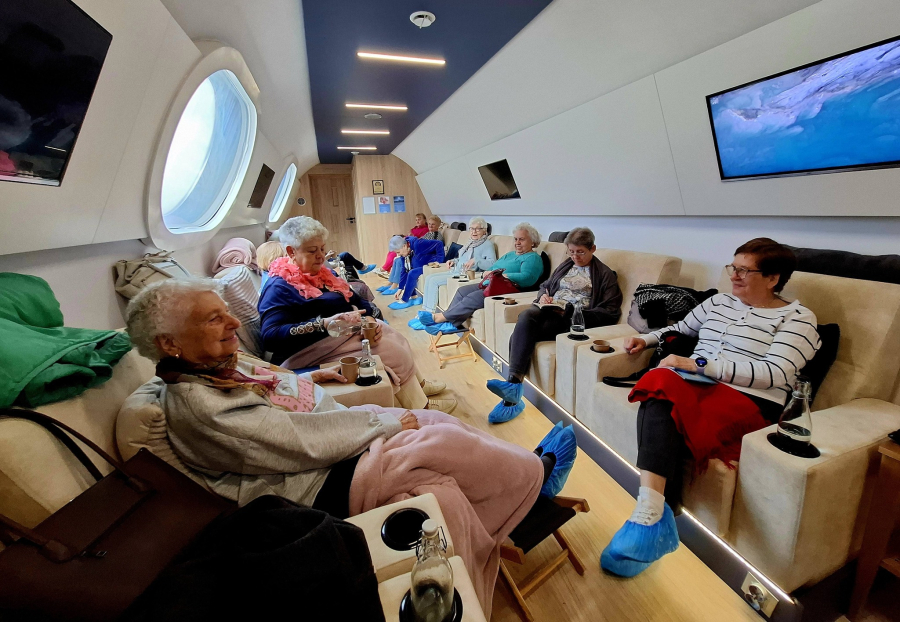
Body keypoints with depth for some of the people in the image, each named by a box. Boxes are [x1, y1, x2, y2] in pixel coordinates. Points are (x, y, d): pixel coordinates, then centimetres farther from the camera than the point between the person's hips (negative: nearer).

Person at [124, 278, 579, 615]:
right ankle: (535, 474, 11)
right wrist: (384, 421, -17)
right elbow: (299, 440, -25)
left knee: (440, 443, -5)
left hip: (337, 444, 9)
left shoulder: (222, 363, 7)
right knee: (444, 443, -12)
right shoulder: (195, 404, -21)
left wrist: (305, 379, 15)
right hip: (324, 485, -9)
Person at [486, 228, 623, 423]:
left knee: (523, 334, -31)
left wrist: (575, 312, -14)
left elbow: (610, 312, -1)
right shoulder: (566, 265, 27)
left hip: (574, 319, -5)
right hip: (550, 310, 5)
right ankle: (513, 387, -39)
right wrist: (543, 296, 7)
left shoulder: (605, 274, 9)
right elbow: (545, 285, 33)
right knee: (526, 316, -34)